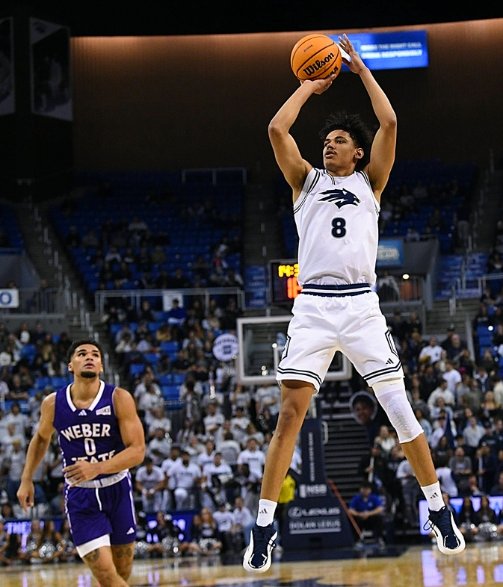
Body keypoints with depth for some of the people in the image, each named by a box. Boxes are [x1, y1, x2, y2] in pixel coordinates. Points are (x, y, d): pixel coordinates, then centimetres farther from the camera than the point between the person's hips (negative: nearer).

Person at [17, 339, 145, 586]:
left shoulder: (119, 398, -14)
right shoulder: (53, 403, -8)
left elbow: (138, 451, -19)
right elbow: (41, 438, 15)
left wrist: (97, 468, -32)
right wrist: (26, 479, 9)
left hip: (117, 490, 1)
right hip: (80, 495, 0)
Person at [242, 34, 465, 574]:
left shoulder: (369, 182, 13)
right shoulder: (306, 181, 16)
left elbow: (389, 123, 1)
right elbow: (276, 128, 3)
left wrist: (361, 70, 10)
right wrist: (310, 84, 14)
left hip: (361, 304, 0)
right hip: (312, 307, 0)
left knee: (401, 411, -2)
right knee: (290, 415, -7)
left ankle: (439, 510, 11)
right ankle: (264, 527, -3)